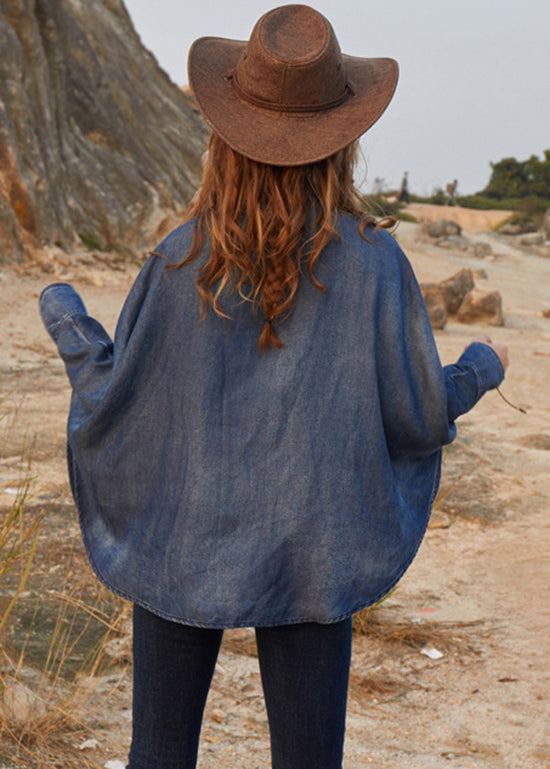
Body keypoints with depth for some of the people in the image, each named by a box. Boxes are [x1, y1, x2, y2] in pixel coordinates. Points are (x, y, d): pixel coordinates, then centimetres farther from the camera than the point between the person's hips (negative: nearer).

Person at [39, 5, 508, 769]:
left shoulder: (183, 260, -12)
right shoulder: (374, 262, -12)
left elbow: (113, 406, -6)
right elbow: (418, 419, -7)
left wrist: (64, 316, 11)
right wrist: (481, 369, 14)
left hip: (181, 541, 1)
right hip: (309, 559, 0)